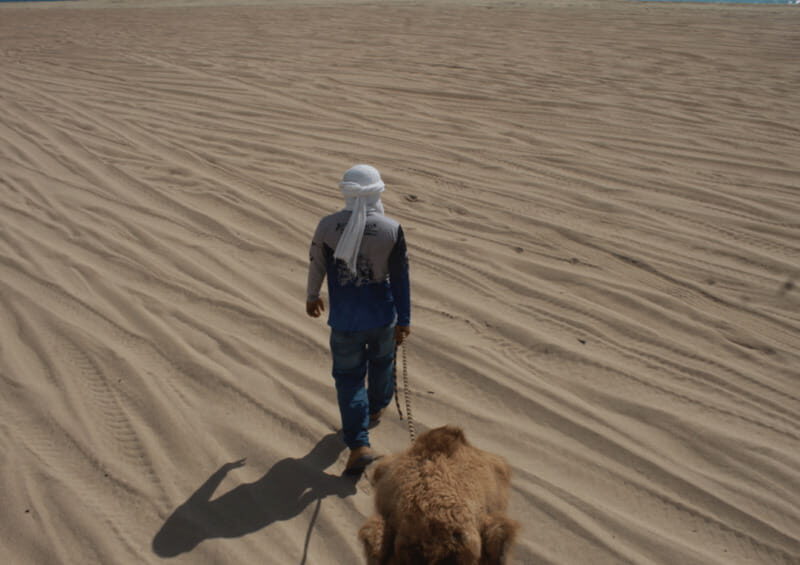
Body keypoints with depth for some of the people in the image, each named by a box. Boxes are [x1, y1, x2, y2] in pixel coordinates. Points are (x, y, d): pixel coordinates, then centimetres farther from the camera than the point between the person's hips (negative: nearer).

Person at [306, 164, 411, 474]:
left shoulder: (327, 225, -11)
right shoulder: (392, 229, -13)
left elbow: (316, 264, 3)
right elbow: (401, 279, -7)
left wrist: (312, 296, 22)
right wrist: (404, 320, 2)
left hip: (345, 320, -1)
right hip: (382, 315, 1)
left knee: (349, 377, 9)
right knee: (382, 360, 28)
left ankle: (359, 444, 4)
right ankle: (376, 408, 51)